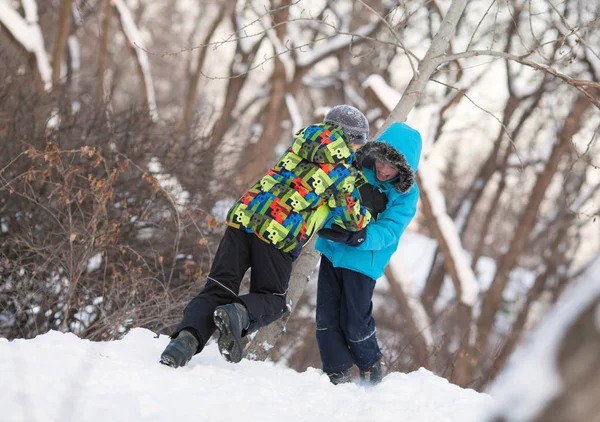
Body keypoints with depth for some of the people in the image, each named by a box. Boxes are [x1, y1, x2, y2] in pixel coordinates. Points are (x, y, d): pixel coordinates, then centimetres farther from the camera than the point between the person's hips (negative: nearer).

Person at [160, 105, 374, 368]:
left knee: (218, 290, 5)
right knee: (271, 300, 15)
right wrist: (368, 215, 32)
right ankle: (240, 314, -18)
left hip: (244, 215, 5)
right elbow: (351, 219, 9)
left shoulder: (305, 137, 20)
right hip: (280, 236, -4)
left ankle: (187, 337, -21)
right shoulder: (344, 172, 4)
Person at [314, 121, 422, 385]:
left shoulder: (405, 194, -12)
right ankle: (338, 374, 16)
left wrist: (356, 236, -38)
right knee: (327, 317, 2)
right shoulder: (356, 165, -4)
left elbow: (387, 232, -21)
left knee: (354, 323, 0)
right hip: (332, 251, 4)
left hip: (362, 261, -4)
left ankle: (370, 366, 29)